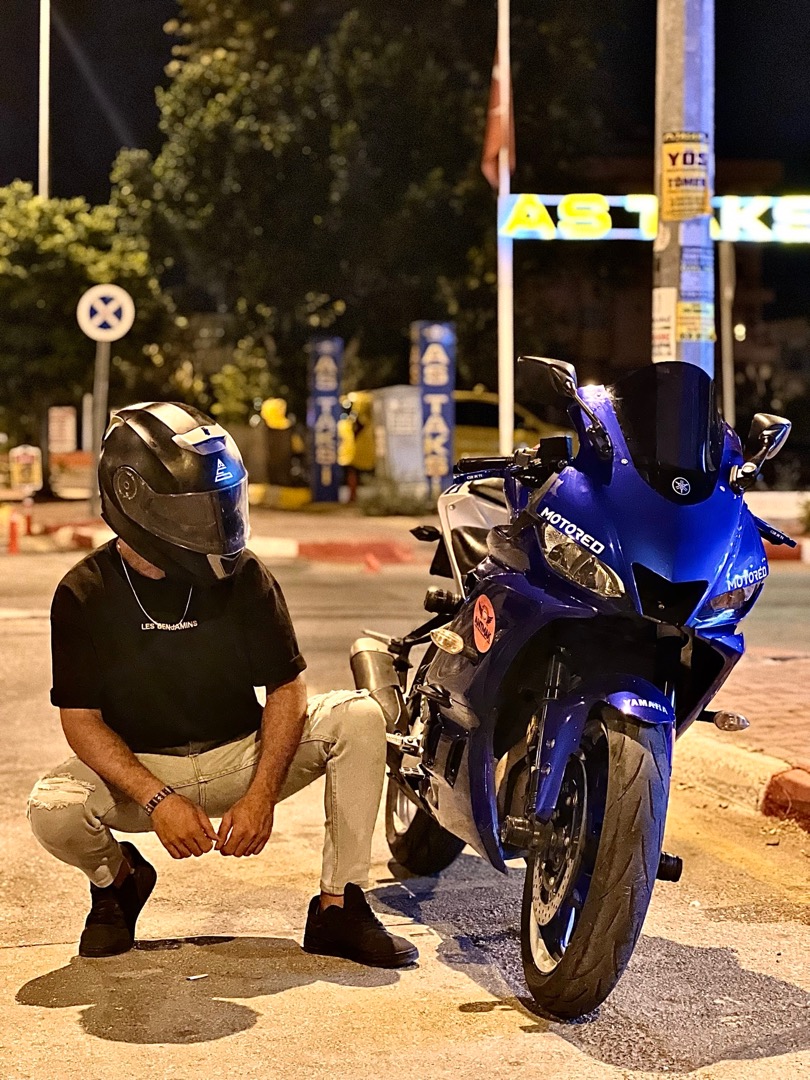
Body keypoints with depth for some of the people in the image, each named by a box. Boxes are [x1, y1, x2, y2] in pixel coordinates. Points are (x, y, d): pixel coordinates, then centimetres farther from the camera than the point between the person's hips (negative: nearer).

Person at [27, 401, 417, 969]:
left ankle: (338, 909, -13)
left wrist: (260, 797, -20)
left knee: (358, 716, -20)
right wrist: (159, 800, -26)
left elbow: (286, 688, -7)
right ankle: (119, 876, 6)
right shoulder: (84, 595, -12)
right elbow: (82, 720, -12)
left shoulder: (243, 577, -9)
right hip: (141, 768, -2)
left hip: (240, 755, 2)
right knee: (53, 810, -32)